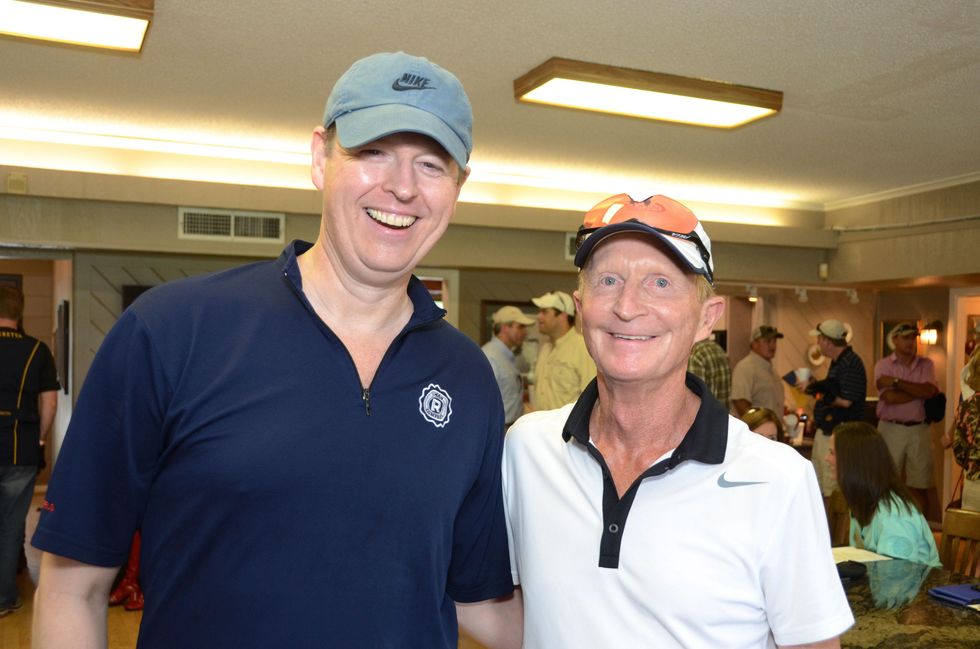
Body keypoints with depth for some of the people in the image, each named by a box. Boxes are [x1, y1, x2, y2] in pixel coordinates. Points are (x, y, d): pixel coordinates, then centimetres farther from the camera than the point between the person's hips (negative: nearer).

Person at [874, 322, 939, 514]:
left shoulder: (926, 364, 7)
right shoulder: (883, 365, 0)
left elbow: (928, 391, -12)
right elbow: (890, 398, -13)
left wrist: (896, 382, -13)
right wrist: (921, 391, -7)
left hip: (920, 429, 2)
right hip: (891, 429, -2)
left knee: (919, 486, 6)